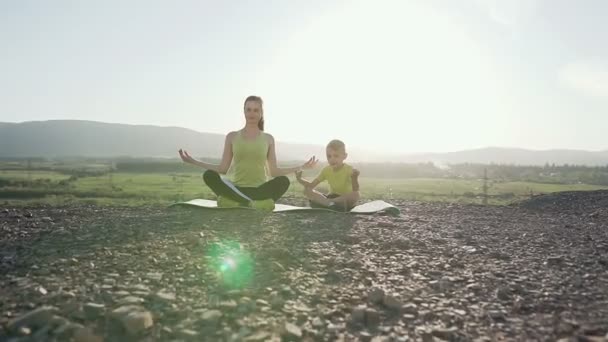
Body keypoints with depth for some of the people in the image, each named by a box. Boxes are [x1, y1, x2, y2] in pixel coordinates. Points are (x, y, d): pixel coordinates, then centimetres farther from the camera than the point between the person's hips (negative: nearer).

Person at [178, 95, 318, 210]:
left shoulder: (268, 139, 9)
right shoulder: (232, 137, 9)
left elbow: (273, 171, 7)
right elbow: (223, 168, 7)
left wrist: (301, 167, 0)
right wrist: (192, 161, 2)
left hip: (260, 189, 0)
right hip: (237, 188, 1)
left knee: (284, 181, -32)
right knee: (209, 175, -29)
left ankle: (240, 203, -35)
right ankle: (255, 203, -34)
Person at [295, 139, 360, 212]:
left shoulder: (349, 170, -12)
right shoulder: (326, 170, 2)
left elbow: (355, 190, -25)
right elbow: (312, 185, 6)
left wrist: (355, 178, -44)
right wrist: (300, 179, -10)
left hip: (346, 200, -4)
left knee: (355, 195, -38)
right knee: (307, 190, -15)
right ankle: (328, 202, -39)